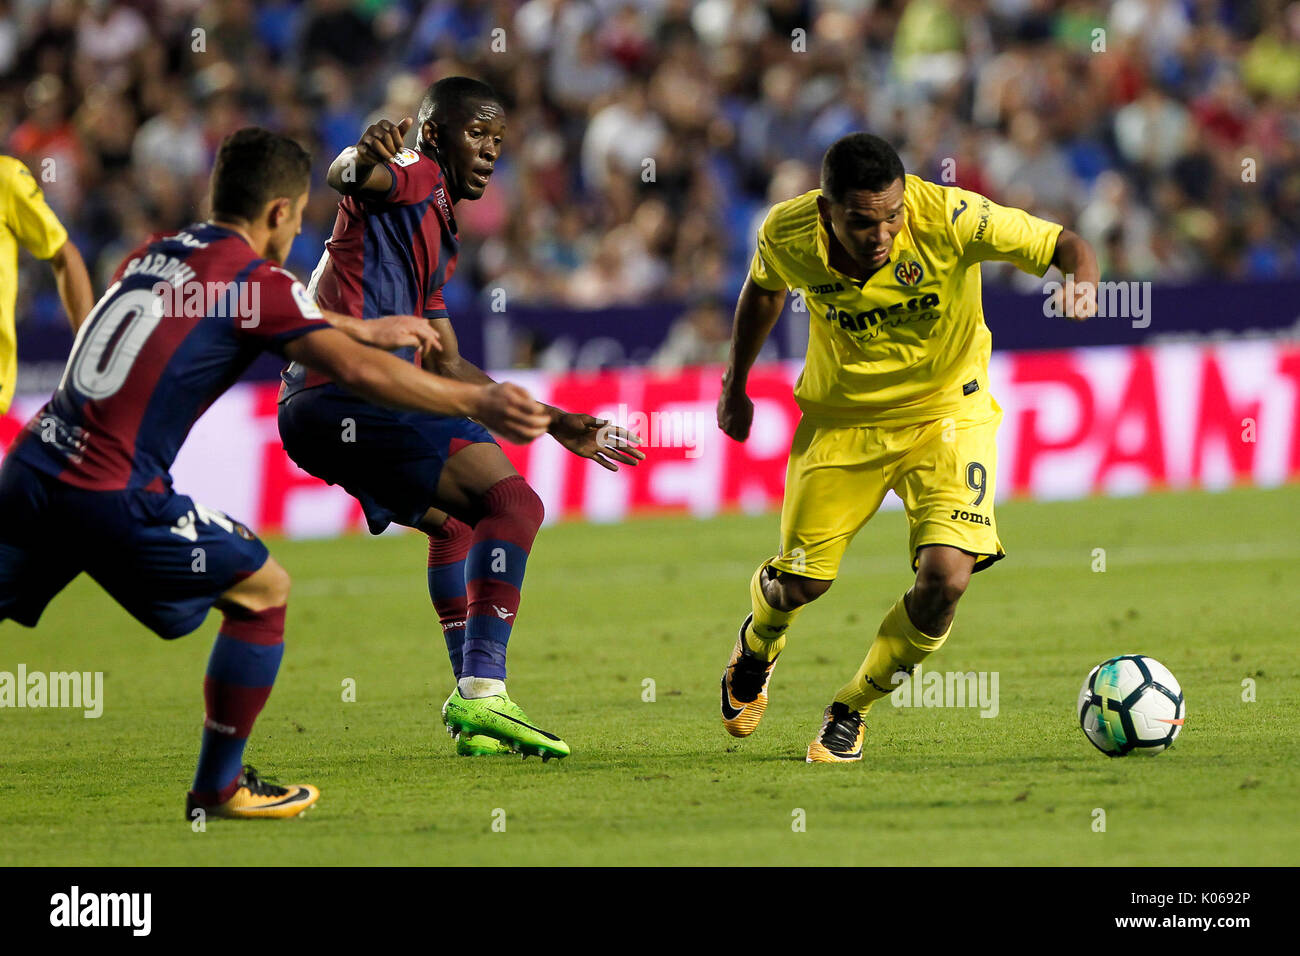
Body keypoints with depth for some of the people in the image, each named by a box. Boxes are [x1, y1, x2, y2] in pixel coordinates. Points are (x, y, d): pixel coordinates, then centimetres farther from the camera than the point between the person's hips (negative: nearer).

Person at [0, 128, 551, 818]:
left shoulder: (151, 256, 21)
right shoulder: (253, 281, -3)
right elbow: (357, 371, -14)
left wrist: (368, 329, 45)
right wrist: (477, 403, -13)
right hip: (111, 496, -6)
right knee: (263, 590, 11)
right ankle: (218, 788, 17)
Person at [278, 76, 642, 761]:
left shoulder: (437, 240, 31)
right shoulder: (415, 177, 2)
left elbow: (447, 365, 36)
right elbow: (346, 176, -22)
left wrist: (556, 423, 36)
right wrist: (363, 157, -47)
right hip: (352, 385, -11)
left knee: (453, 524, 30)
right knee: (512, 503, -16)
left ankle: (475, 705, 31)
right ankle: (482, 693, -26)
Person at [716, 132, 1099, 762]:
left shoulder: (948, 218, -29)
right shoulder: (788, 234, -20)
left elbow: (1063, 244, -20)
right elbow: (763, 289, 5)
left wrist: (1083, 280, -43)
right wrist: (735, 385, 14)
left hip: (947, 410, -1)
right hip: (841, 419, 1)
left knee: (946, 575, -19)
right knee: (798, 583, 4)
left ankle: (851, 710, 7)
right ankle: (757, 646, 45)